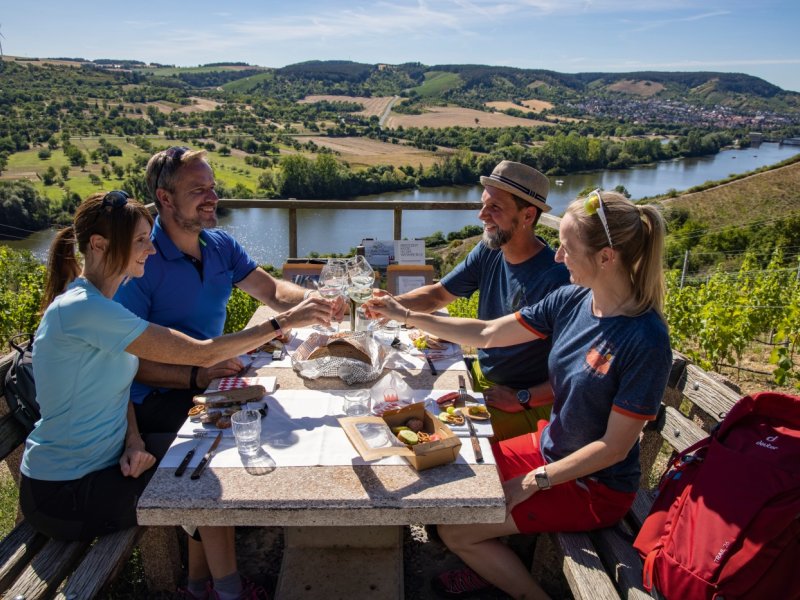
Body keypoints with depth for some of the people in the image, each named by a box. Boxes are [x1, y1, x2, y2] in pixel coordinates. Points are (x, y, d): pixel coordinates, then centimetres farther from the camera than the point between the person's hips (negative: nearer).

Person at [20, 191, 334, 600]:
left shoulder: (99, 303, 3)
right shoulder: (81, 309, -28)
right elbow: (201, 354, -30)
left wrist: (134, 440, -12)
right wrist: (284, 322, -26)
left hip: (104, 459, 8)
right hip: (65, 493, -8)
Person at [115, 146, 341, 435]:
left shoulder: (221, 245, 6)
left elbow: (273, 291, 3)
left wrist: (311, 299, -19)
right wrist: (196, 376, -30)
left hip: (212, 378, 7)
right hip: (159, 397, -7)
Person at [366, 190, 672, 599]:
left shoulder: (645, 341, -28)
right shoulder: (571, 300, -9)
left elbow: (614, 446, -21)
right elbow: (487, 334, -2)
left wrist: (535, 481, -16)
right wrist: (404, 315, -3)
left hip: (594, 485, -7)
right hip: (548, 447, 7)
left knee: (455, 530, -7)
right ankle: (490, 566, 33)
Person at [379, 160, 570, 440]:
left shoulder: (557, 279, -26)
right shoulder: (488, 252, -4)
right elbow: (438, 294, 4)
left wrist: (522, 399, -20)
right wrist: (393, 304, -15)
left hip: (529, 403, -6)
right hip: (480, 374, 7)